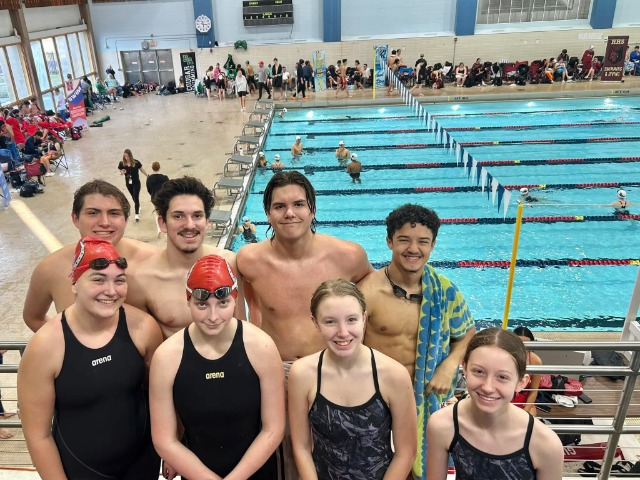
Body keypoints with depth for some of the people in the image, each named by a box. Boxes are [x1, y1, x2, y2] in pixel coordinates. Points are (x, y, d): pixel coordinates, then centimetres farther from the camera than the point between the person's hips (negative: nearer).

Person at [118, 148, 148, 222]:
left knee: (136, 197, -7)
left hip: (136, 183, -3)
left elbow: (142, 170, -3)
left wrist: (148, 176, 0)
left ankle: (137, 214, -4)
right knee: (133, 197, 20)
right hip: (128, 183, 3)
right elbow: (121, 172, 4)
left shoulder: (136, 162, -15)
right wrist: (122, 172, -20)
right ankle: (137, 206, 47)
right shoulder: (122, 163, -9)